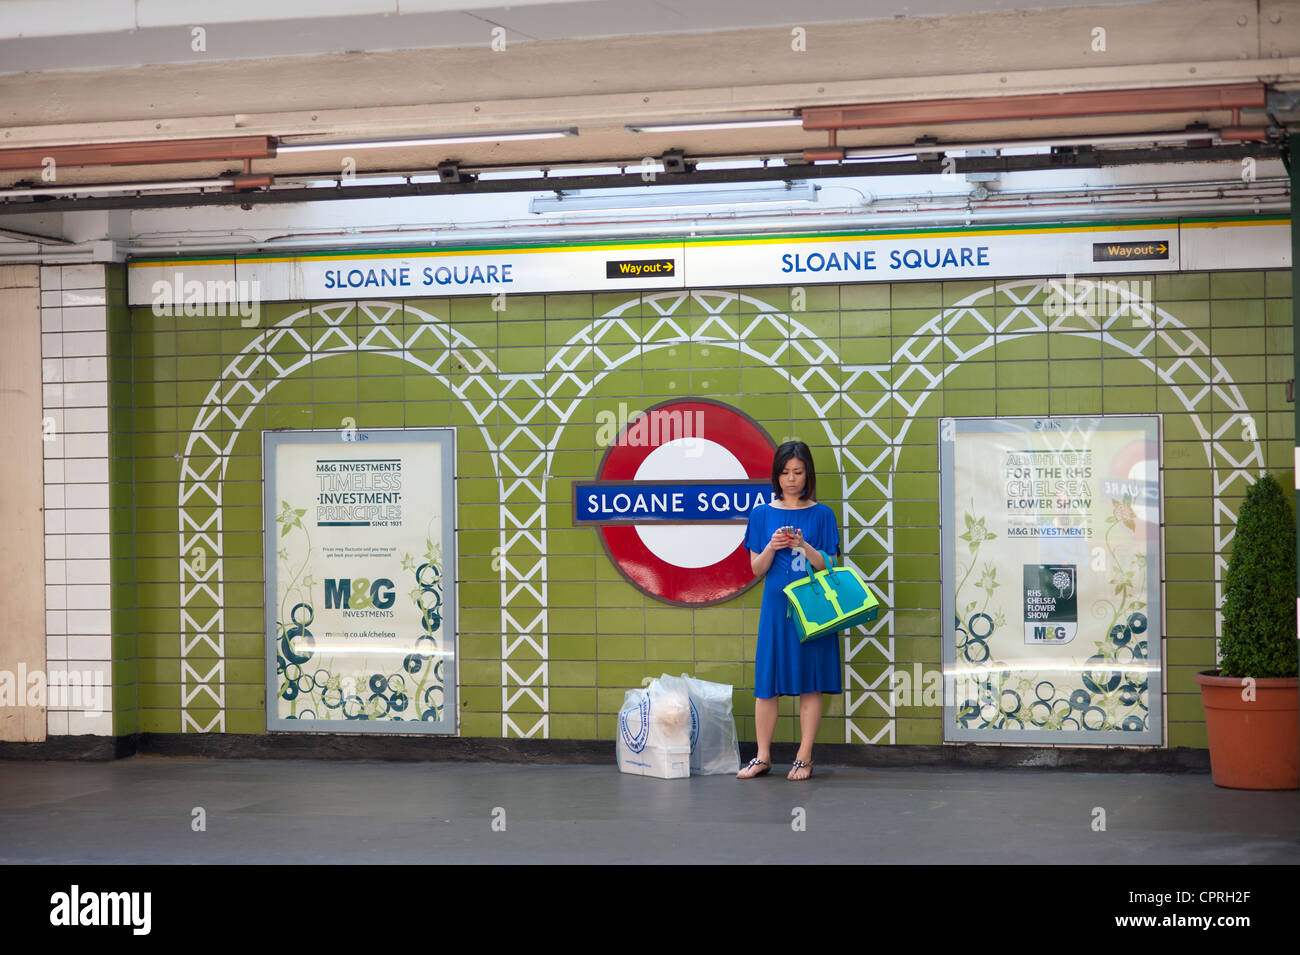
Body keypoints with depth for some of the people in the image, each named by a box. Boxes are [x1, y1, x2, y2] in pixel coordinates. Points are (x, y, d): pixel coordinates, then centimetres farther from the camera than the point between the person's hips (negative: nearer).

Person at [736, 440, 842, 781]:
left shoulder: (822, 515, 3)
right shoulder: (762, 514, 6)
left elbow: (829, 567, -1)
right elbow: (757, 569, 5)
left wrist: (804, 547, -18)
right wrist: (772, 546, -14)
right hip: (776, 606, 1)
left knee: (810, 685, 1)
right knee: (767, 683, 2)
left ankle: (804, 758, 8)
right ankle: (762, 757, 10)